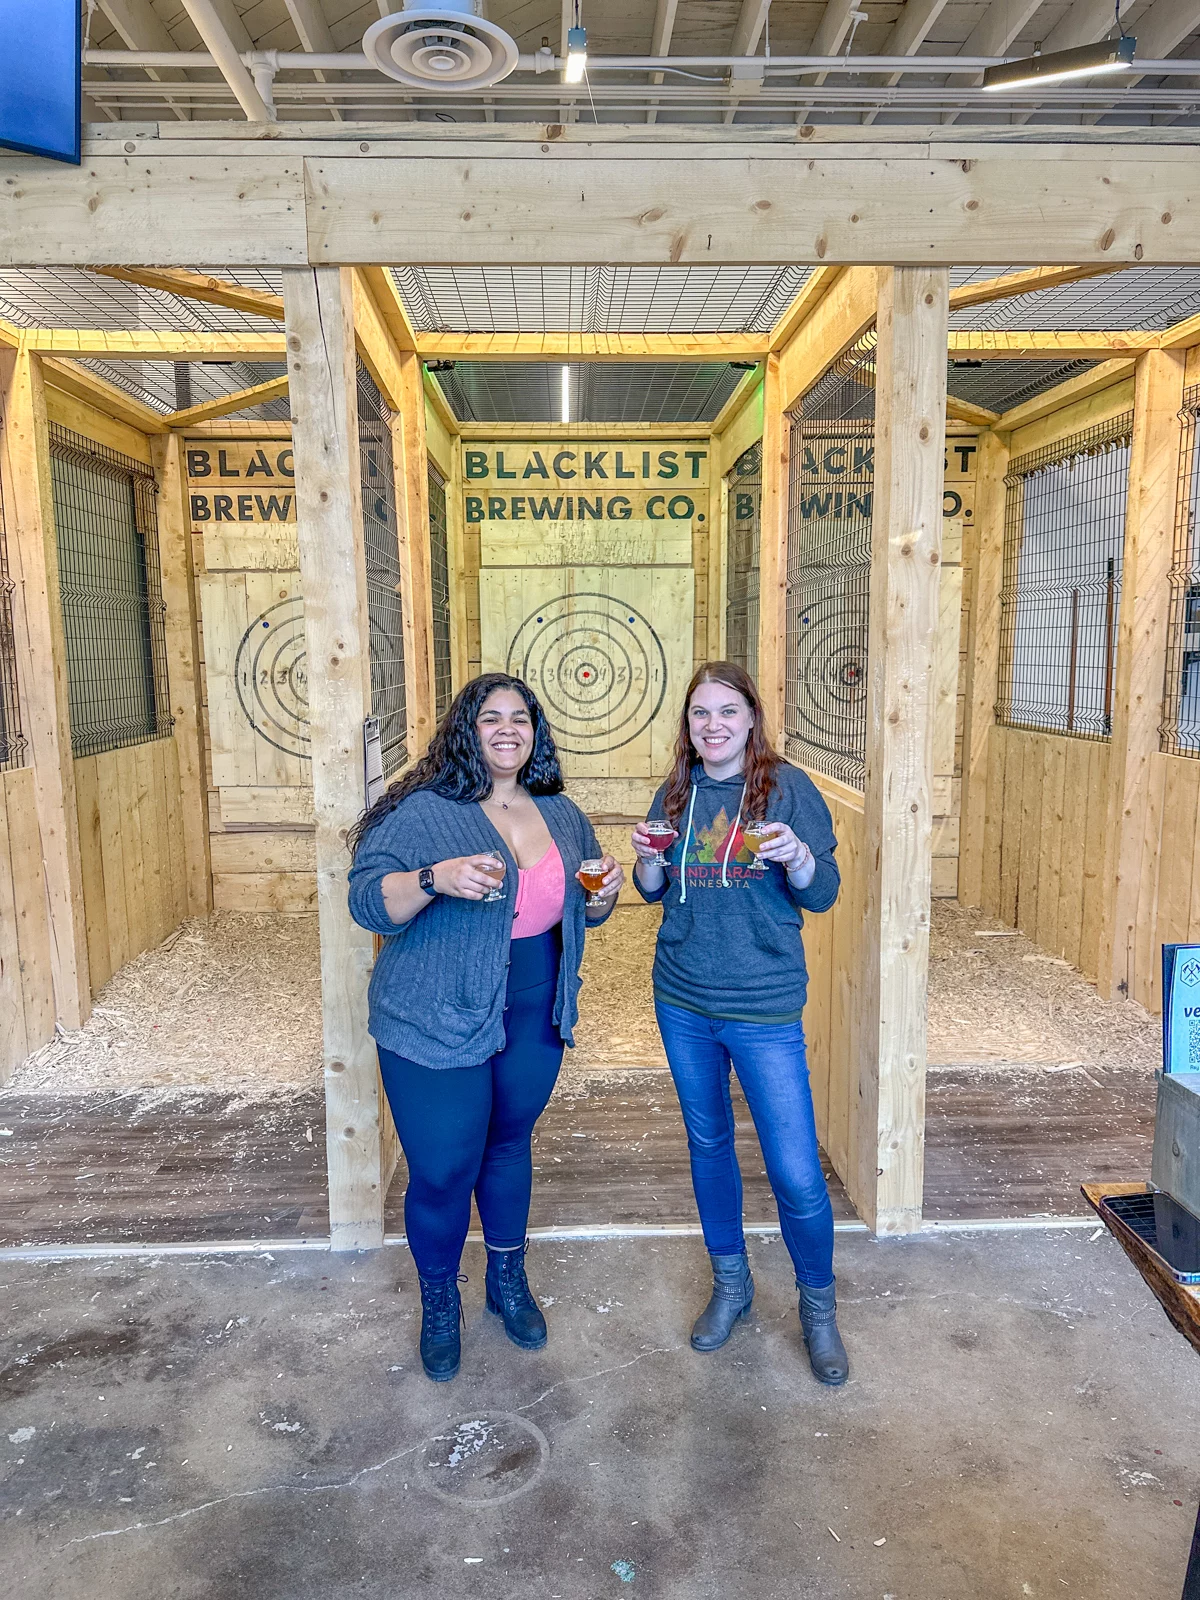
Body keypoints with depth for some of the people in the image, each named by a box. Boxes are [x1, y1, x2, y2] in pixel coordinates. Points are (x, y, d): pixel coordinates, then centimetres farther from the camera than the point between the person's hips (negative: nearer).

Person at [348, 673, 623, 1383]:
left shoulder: (562, 815, 6)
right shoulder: (423, 811, -11)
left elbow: (582, 911, 16)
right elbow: (368, 900, -15)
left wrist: (604, 891, -6)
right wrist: (435, 878, -32)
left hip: (535, 1018, 5)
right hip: (438, 1024, -4)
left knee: (510, 1144, 21)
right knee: (442, 1170, 5)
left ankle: (509, 1279, 43)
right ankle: (440, 1302, 33)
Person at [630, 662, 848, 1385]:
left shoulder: (788, 786, -7)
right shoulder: (677, 794, 4)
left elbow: (822, 896, -7)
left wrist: (797, 854, -27)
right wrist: (647, 859, -10)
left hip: (764, 1007, -4)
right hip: (682, 1001, 4)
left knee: (796, 1172, -2)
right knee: (708, 1143, 18)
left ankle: (819, 1307, 25)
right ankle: (731, 1284, 40)